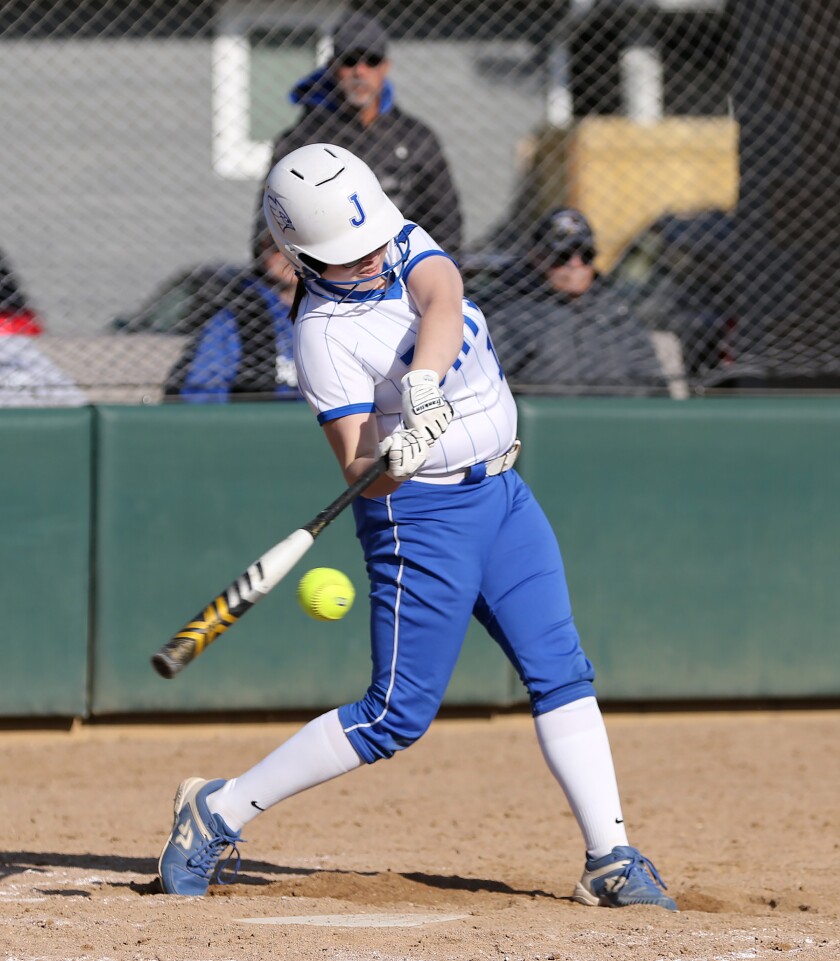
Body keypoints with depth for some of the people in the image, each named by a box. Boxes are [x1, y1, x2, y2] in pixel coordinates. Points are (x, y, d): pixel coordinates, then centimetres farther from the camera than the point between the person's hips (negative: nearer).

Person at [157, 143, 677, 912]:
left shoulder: (405, 246, -1)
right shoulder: (326, 333, -17)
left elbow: (441, 302, -23)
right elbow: (356, 468, -21)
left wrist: (423, 383, -41)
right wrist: (394, 457, -44)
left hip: (502, 495, 6)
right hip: (421, 517, -6)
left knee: (562, 674, 1)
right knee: (398, 714, -5)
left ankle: (612, 859, 2)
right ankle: (218, 811, 5)